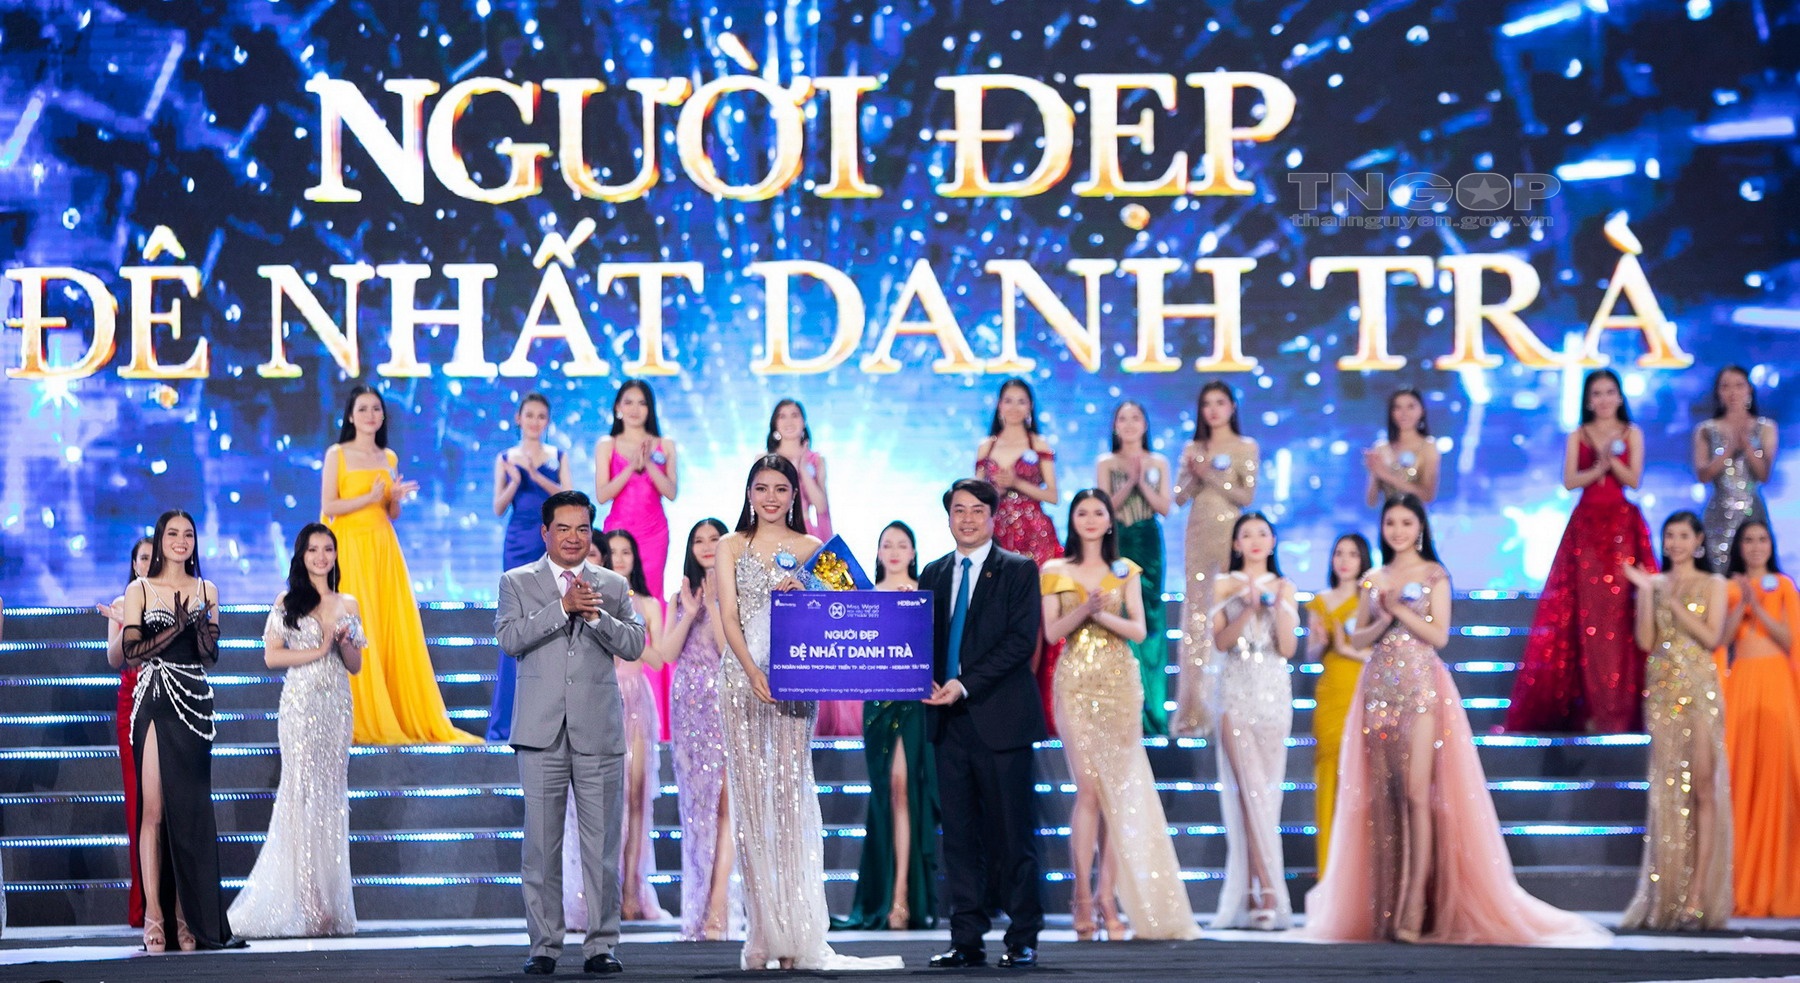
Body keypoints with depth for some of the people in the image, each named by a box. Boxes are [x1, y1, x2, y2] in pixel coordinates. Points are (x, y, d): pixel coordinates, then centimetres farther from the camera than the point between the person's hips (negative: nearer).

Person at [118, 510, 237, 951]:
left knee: (190, 809, 0)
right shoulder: (140, 590, 5)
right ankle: (153, 916, -8)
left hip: (195, 706, 2)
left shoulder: (207, 591, 12)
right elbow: (131, 652, -4)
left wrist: (202, 624, -11)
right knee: (154, 809, -8)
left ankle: (188, 916, 2)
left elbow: (211, 655, 8)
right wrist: (178, 627, -13)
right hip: (155, 704, -2)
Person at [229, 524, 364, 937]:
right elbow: (272, 655, -4)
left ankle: (330, 904, 4)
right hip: (301, 702, -4)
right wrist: (319, 650, -10)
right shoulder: (288, 601, 3)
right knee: (301, 793, -7)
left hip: (337, 705, 4)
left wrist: (345, 643, -5)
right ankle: (304, 903, -6)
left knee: (332, 795, 2)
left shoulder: (347, 605, 13)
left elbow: (355, 666, 15)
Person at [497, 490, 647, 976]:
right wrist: (562, 607, -14)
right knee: (541, 845, 0)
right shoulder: (517, 582, 9)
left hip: (599, 730, 1)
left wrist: (596, 617, -14)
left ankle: (601, 945, 6)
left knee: (603, 843, 0)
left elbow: (635, 645, 2)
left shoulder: (614, 586, 13)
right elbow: (509, 638, -7)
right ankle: (544, 945, 7)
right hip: (541, 732, -1)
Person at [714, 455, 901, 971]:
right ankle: (761, 934, 1)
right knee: (750, 796, -1)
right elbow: (728, 615, -2)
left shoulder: (810, 549, 11)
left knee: (791, 792, -6)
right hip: (743, 675, 0)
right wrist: (754, 673, -15)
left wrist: (800, 596, -13)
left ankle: (796, 936, -7)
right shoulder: (732, 547, 9)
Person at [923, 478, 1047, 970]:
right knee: (959, 833, 4)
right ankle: (967, 940, 8)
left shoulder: (1019, 570, 1)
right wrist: (928, 680, -5)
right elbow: (923, 637, 17)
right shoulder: (933, 574, 16)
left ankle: (1023, 939, 5)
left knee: (1013, 833, -2)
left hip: (1000, 719, -5)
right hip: (950, 723, 5)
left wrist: (965, 684, -16)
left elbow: (1023, 639, -9)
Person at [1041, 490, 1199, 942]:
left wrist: (1102, 615, -12)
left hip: (1120, 682, 2)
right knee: (1089, 787, -9)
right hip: (1077, 683, -2)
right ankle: (1083, 897, -4)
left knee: (1120, 789, -4)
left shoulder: (1125, 571, 11)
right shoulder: (1054, 572, 7)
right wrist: (1084, 610, -17)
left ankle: (1110, 898, -2)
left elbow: (1139, 630, 3)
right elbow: (1052, 631, -1)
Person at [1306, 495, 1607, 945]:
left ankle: (1414, 912, -16)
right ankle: (1380, 909, 2)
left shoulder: (1434, 575, 3)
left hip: (1420, 688, -4)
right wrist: (1384, 619, -6)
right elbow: (1357, 638, 12)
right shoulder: (1373, 579, 15)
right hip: (1379, 689, 4)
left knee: (1417, 794, -12)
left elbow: (1439, 635, -4)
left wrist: (1399, 609, -10)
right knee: (1380, 798, 1)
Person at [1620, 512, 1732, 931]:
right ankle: (1666, 898, 4)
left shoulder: (1712, 585, 6)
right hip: (1662, 689, 2)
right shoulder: (1655, 583, 11)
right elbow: (1646, 641, 1)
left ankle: (1698, 897, -10)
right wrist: (1646, 593, -5)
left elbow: (1712, 637, -6)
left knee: (1703, 787, -8)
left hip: (1700, 691, -2)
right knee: (1666, 789, 1)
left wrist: (1673, 603, -10)